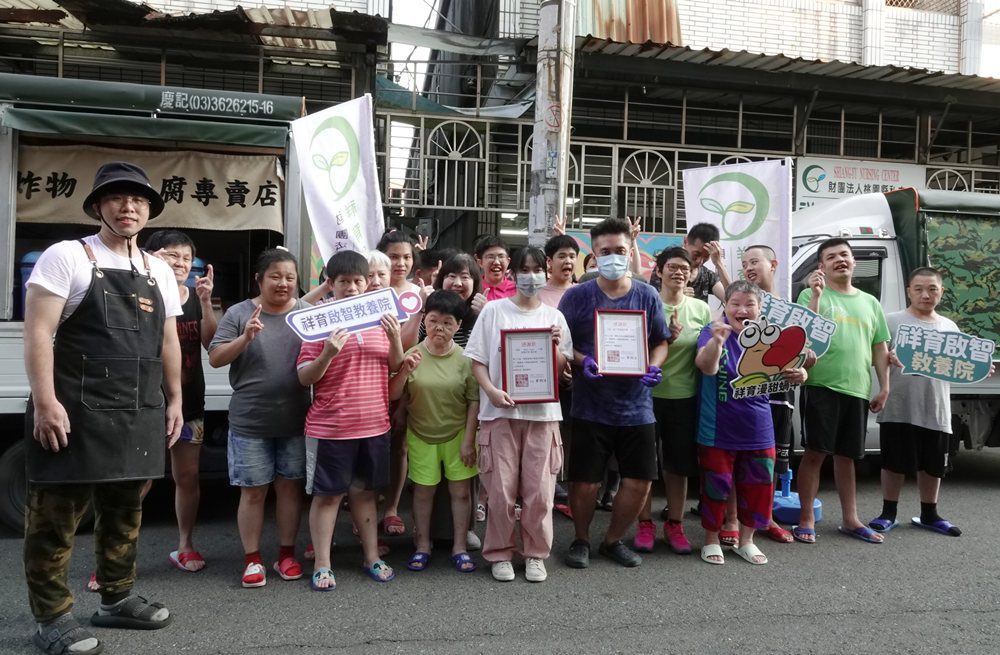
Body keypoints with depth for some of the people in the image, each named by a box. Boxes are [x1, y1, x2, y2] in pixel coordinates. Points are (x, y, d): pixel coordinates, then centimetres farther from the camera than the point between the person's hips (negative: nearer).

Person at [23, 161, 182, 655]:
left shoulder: (159, 272, 13)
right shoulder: (66, 256, -5)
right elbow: (37, 331, -11)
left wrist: (173, 399, 16)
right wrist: (45, 401, -18)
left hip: (140, 414, 6)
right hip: (77, 410, -6)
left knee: (124, 511, 15)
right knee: (57, 514, 3)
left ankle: (116, 600, 29)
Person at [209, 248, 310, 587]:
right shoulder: (239, 313, -3)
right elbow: (215, 358, -6)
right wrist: (245, 338, -22)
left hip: (295, 421, 2)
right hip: (250, 422, -2)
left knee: (290, 487, 11)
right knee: (253, 492, 6)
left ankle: (287, 554, 25)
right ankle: (252, 559, 20)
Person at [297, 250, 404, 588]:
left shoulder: (379, 319, 8)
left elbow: (396, 367, 10)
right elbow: (304, 378, -7)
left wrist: (395, 338, -8)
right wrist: (327, 354, -24)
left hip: (374, 424, 4)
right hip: (330, 427, -4)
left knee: (365, 491, 16)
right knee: (327, 495, 5)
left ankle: (372, 557, 27)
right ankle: (322, 565, 17)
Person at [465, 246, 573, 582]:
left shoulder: (554, 316, 10)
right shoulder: (493, 310, 4)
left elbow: (562, 368, 11)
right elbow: (477, 359, 1)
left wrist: (555, 346, -9)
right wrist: (491, 391, -15)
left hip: (542, 412, 2)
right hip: (500, 411, -1)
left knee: (539, 489, 3)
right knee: (501, 489, 1)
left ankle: (536, 554, 20)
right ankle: (500, 554, 18)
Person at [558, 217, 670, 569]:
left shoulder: (647, 296, 5)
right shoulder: (577, 296, -2)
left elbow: (661, 342, 11)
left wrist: (653, 367, -9)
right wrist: (582, 361, -18)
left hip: (636, 406, 3)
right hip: (590, 406, -2)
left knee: (639, 480, 6)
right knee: (585, 482, 2)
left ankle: (614, 540, 30)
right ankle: (581, 540, 30)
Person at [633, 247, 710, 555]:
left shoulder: (701, 308, 5)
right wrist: (667, 339, -22)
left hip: (685, 396, 3)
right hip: (648, 393, -2)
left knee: (679, 463, 11)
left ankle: (674, 524, 25)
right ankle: (645, 524, 19)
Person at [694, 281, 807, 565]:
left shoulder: (766, 337, 0)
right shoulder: (713, 331, -12)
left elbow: (782, 373, 4)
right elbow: (707, 367, -29)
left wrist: (798, 374, -19)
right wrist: (717, 340, -48)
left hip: (757, 430, 4)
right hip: (718, 430, -4)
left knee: (758, 486, 12)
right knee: (716, 486, 6)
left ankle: (746, 540, 31)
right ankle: (711, 539, 26)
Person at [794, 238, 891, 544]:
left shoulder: (870, 302, 16)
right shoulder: (811, 294, 2)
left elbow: (880, 347, 17)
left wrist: (884, 387, 10)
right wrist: (816, 294, -20)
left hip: (857, 389, 5)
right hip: (821, 386, -4)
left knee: (846, 455, 13)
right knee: (815, 452, -2)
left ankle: (850, 519, 23)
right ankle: (806, 520, 6)